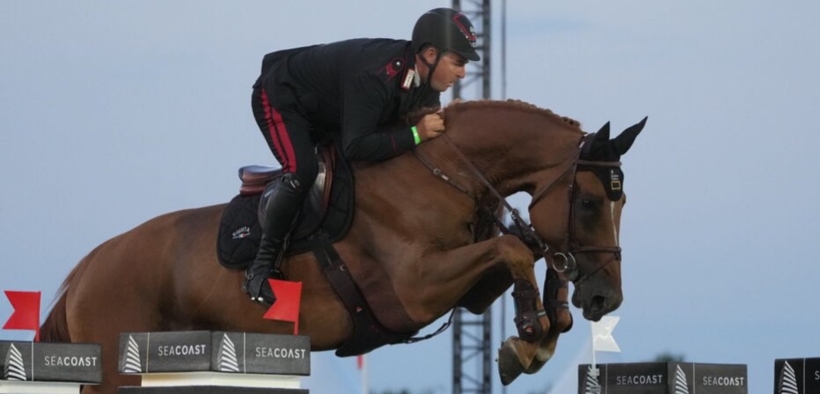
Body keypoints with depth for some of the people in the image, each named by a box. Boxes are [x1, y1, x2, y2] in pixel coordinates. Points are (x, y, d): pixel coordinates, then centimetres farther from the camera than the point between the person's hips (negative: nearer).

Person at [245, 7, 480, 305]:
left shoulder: (427, 80, -13)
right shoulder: (375, 76, -40)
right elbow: (355, 147, -42)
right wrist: (416, 134, -43)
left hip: (327, 112, 9)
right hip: (280, 98, -9)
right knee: (301, 170, -29)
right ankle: (261, 267, -19)